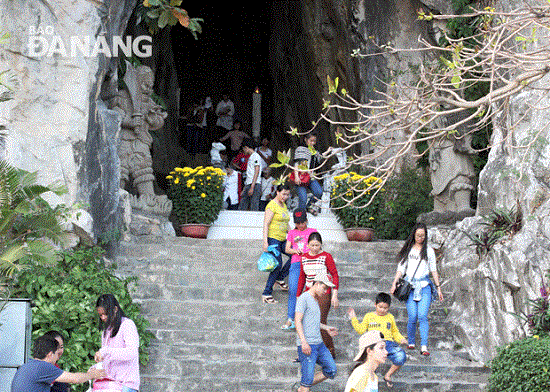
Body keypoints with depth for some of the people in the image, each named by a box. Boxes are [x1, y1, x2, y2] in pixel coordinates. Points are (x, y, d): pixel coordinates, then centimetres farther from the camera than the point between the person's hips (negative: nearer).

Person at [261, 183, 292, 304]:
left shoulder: (284, 205, 16)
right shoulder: (272, 205, -11)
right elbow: (266, 224, -16)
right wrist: (265, 242, -23)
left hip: (282, 239, 9)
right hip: (272, 238, -9)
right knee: (278, 265, -13)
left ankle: (279, 278, 15)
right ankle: (266, 294, -8)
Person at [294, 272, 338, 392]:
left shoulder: (316, 300, 20)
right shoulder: (304, 298, -8)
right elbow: (298, 321, -16)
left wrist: (326, 328, 25)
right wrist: (304, 342, -24)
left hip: (319, 343, 9)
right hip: (307, 345, -9)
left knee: (331, 371, 7)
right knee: (308, 377, -9)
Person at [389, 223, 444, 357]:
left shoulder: (429, 250, 11)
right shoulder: (407, 250, 12)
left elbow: (433, 270, 15)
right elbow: (401, 268, 11)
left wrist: (438, 287, 12)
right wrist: (394, 283, 0)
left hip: (424, 286, -1)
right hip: (410, 286, 1)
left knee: (422, 316, -14)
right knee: (412, 318, -8)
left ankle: (424, 347, -17)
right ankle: (411, 342, 12)